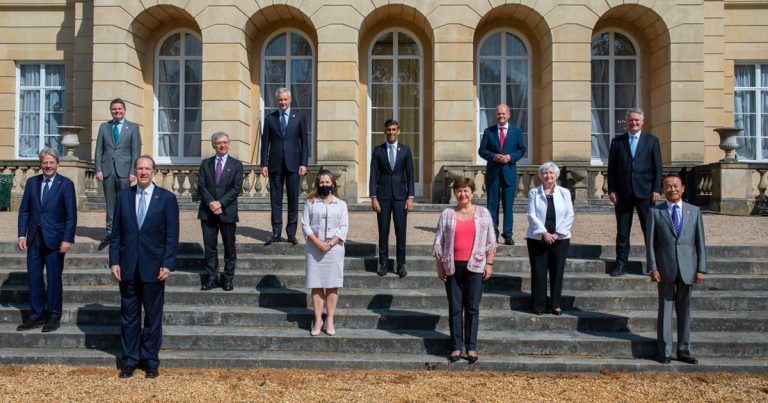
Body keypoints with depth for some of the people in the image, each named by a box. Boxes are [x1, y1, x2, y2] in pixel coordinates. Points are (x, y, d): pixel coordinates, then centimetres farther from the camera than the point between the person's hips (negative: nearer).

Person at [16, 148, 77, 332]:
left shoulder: (66, 184, -4)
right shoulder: (32, 182, 8)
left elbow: (71, 214, -7)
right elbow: (24, 210, 9)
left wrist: (67, 239, -13)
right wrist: (22, 235, 0)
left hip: (54, 239, -4)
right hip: (34, 239, 4)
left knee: (54, 279, 4)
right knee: (33, 278, 8)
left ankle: (54, 316, 15)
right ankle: (37, 315, 19)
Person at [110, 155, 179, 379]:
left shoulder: (167, 198, -2)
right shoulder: (123, 196, 5)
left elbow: (172, 235, -3)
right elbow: (116, 232, 6)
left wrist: (167, 265, -10)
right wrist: (114, 262, -1)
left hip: (154, 266, -2)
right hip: (128, 267, 2)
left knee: (153, 316, 7)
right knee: (129, 316, 9)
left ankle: (150, 361, 19)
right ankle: (129, 360, 21)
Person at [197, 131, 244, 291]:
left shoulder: (236, 164, 4)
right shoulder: (206, 163, 10)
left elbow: (236, 188, -4)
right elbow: (201, 186, 2)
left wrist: (220, 203, -14)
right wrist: (211, 203, -13)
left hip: (228, 211, -2)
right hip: (208, 212, 2)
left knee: (229, 246, 4)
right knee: (209, 246, 4)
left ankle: (228, 278, 13)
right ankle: (212, 277, 12)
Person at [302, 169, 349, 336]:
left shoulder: (341, 204, 7)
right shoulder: (310, 203, 6)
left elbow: (344, 227, 1)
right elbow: (305, 225, 0)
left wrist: (330, 243, -11)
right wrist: (318, 242, -13)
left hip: (334, 249, 0)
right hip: (314, 249, 0)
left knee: (332, 286, 2)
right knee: (316, 286, 2)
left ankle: (330, 320, 9)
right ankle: (318, 320, 9)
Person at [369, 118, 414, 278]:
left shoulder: (405, 150, 5)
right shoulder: (378, 150, 4)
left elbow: (410, 175, 5)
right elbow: (373, 175, 2)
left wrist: (410, 197, -3)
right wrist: (373, 197, -7)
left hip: (400, 195, 0)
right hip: (383, 195, 0)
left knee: (401, 231, 0)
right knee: (383, 231, 2)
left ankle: (401, 265, 9)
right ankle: (383, 264, 11)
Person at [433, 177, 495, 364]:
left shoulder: (483, 213, 5)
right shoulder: (447, 214, 5)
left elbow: (491, 240, 6)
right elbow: (439, 242, 6)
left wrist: (489, 263, 0)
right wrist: (439, 266, 2)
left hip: (475, 266, -1)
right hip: (453, 266, 1)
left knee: (472, 308, 2)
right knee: (455, 308, 4)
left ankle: (471, 347, 9)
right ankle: (456, 346, 10)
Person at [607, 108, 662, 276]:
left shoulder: (652, 140, 7)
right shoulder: (617, 141, 9)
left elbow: (657, 167, 3)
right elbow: (611, 168, 7)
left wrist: (656, 190, -6)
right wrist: (611, 190, -2)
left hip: (645, 192, -1)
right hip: (623, 193, 1)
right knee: (622, 232, 4)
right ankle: (621, 265, 10)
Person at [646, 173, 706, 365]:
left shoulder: (694, 211, 7)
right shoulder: (655, 212, 1)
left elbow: (700, 242, 6)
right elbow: (650, 242, -1)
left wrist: (701, 268, -1)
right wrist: (652, 267, -9)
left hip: (686, 268, 2)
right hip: (665, 268, -2)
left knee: (684, 310, 9)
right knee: (665, 309, 3)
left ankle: (684, 350, 19)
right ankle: (665, 352, 11)